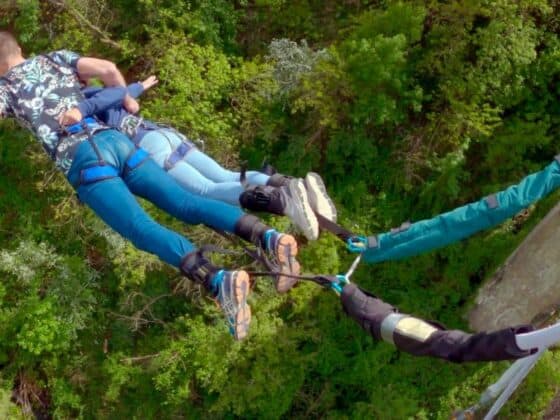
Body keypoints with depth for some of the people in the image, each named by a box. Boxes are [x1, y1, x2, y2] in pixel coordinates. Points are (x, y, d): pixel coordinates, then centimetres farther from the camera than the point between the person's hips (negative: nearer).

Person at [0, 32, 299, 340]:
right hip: (114, 140, 5)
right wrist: (128, 102, 31)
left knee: (142, 230, -20)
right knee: (186, 204, -3)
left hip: (85, 159, -5)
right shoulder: (56, 59, 27)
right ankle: (268, 237, -24)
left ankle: (218, 282, -43)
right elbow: (107, 69, 13)